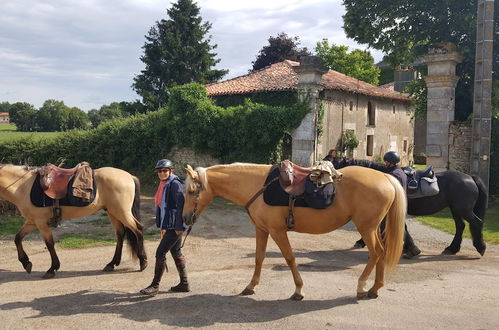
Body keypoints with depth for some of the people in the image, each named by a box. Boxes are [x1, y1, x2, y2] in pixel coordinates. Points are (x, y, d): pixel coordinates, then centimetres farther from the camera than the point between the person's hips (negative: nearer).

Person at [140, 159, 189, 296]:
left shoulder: (175, 184, -14)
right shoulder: (163, 185, 14)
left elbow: (181, 205, -19)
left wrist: (179, 226, -21)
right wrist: (162, 226, 21)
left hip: (175, 226, -10)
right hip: (169, 225, 10)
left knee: (160, 253, -7)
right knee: (176, 253, 14)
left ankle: (155, 285, 1)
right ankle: (184, 284, 24)